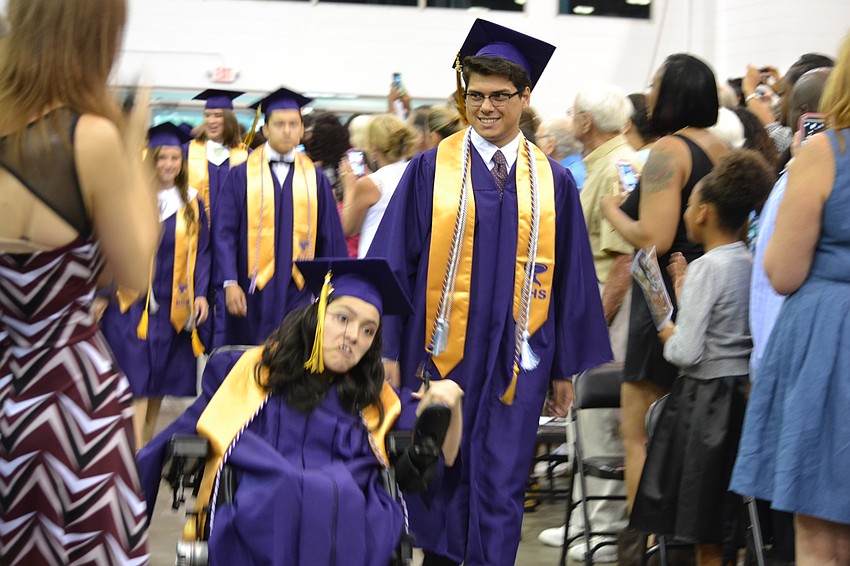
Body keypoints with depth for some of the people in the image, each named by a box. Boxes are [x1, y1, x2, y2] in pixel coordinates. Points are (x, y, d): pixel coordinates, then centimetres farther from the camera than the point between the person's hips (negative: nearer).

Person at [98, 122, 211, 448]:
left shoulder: (192, 203, 6)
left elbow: (201, 251, 7)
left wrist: (200, 293, -4)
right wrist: (103, 292, -9)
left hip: (173, 307, 3)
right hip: (132, 301, -3)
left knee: (159, 378, 10)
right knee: (136, 376, -8)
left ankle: (147, 444, 24)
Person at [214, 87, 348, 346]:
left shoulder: (316, 179, 8)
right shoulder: (242, 176, 2)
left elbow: (331, 238, 9)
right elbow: (225, 234, -2)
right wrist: (229, 282, -14)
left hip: (299, 293, 1)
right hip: (252, 294, -1)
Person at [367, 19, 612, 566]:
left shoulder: (553, 182, 5)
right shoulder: (430, 170, 1)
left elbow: (573, 278, 8)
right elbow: (394, 263, 0)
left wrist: (568, 367, 7)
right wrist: (388, 350, -6)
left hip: (517, 360, 1)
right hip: (441, 354, -1)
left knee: (501, 486, 2)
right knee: (439, 478, 7)